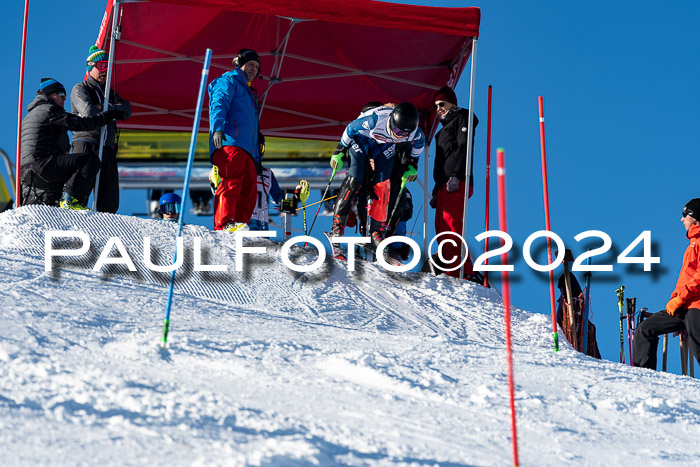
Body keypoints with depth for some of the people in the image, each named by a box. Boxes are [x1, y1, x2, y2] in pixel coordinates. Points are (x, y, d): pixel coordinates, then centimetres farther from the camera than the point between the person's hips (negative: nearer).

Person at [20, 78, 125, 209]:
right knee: (91, 160, -14)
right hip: (43, 165, -10)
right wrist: (109, 115, -4)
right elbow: (81, 123, -10)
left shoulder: (30, 116, 29)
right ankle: (69, 199, -22)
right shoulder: (49, 110, -2)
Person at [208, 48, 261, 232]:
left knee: (249, 193, -4)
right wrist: (217, 129, -26)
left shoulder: (249, 93, 39)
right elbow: (218, 105, -8)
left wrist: (257, 158, 29)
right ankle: (224, 224, -38)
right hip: (230, 142, -9)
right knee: (231, 183, -25)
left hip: (247, 149, 9)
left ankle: (240, 222, -11)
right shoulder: (228, 81, 12)